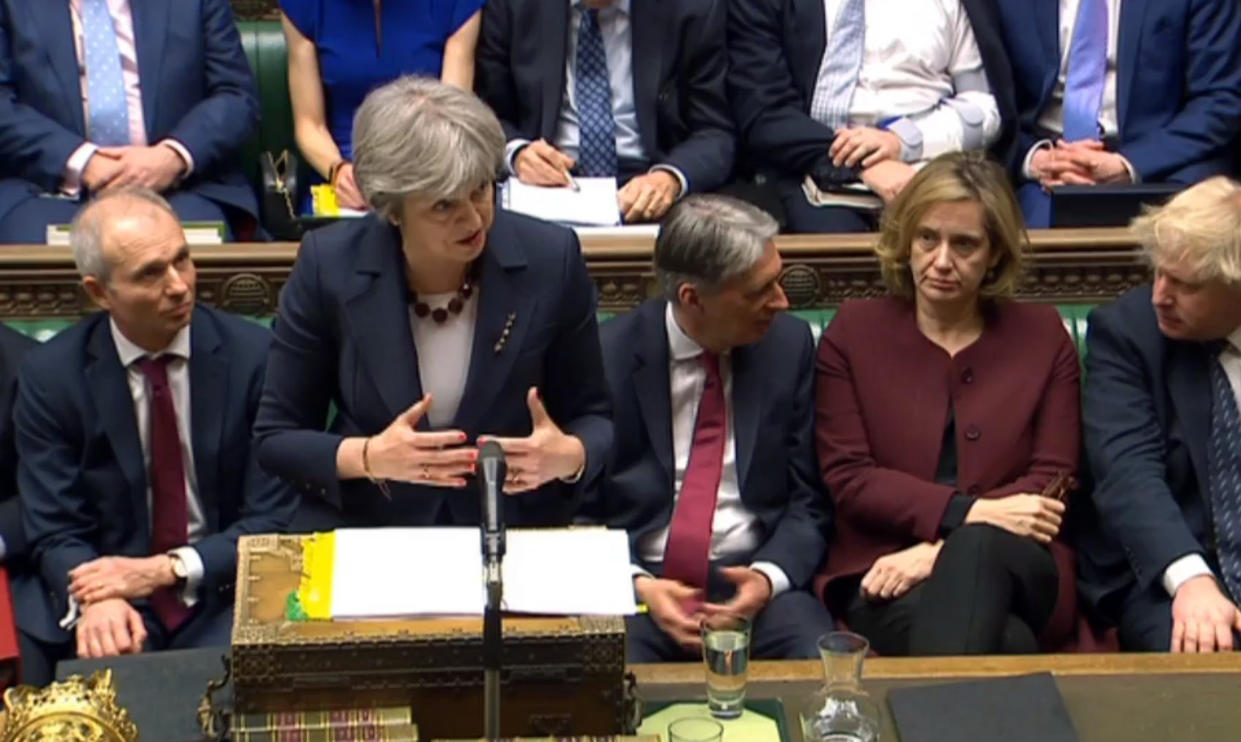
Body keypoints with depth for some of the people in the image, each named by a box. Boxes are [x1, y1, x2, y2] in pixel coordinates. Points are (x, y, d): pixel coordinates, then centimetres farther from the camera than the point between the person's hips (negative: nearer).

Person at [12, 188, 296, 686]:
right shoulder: (49, 376, -2)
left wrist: (167, 569, -17)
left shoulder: (254, 356, -4)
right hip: (107, 589, 1)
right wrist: (96, 600, -25)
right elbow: (55, 531, -2)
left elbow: (273, 518, -3)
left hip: (223, 594, 0)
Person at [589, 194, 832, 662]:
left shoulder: (789, 344, 4)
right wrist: (637, 585, -15)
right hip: (638, 583, -2)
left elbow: (807, 500, 8)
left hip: (751, 580, 2)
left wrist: (769, 576, -11)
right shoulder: (608, 355, -4)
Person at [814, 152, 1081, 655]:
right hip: (883, 569, -2)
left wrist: (944, 548, -13)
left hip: (1011, 563, 2)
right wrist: (968, 512, -16)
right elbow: (847, 479, 1)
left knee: (976, 551, -38)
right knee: (1003, 641, -38)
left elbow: (1051, 481, 4)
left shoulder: (1043, 335, 13)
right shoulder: (853, 331, 10)